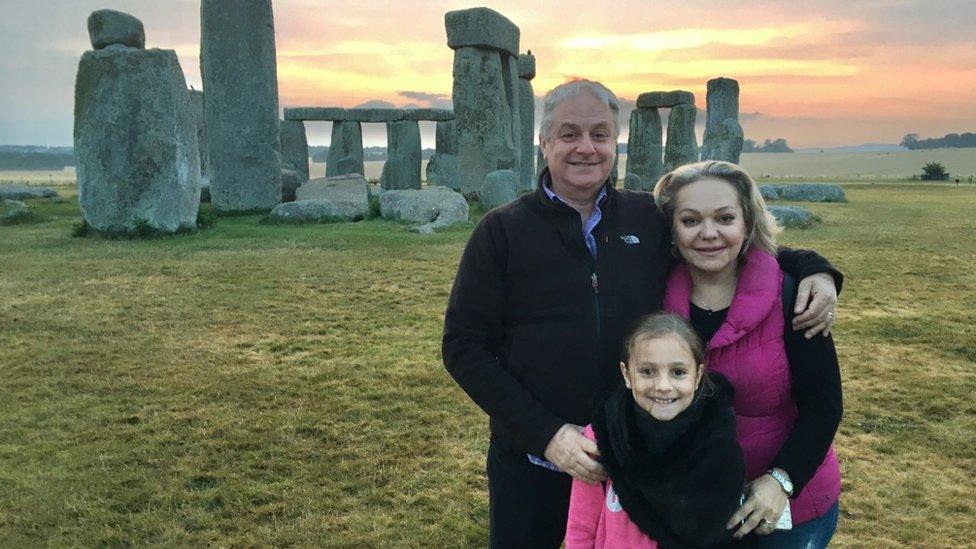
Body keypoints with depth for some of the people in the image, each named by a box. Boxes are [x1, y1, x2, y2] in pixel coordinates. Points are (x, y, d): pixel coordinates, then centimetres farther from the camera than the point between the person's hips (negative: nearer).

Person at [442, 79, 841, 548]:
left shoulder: (652, 219, -1)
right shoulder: (501, 232, -7)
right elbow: (464, 347, -9)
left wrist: (811, 269, -7)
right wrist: (545, 433, -16)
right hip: (532, 462, -2)